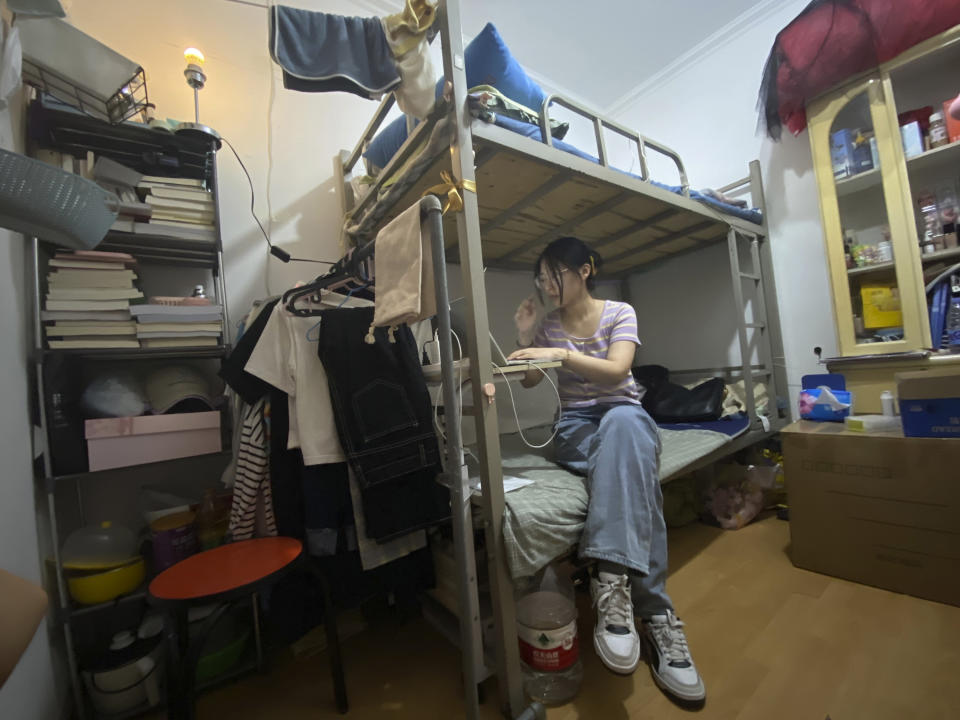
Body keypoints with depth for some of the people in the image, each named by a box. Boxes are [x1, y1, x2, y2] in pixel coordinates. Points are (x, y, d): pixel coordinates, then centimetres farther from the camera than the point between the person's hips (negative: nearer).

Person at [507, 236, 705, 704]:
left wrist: (562, 353, -30)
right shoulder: (548, 326, 10)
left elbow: (617, 370, -16)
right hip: (575, 425, 1)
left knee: (622, 423, -40)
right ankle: (654, 612, -36)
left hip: (624, 414, -1)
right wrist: (525, 339, -2)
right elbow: (528, 381, 12)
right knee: (625, 458, -35)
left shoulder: (619, 313, 1)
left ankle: (612, 579, -43)